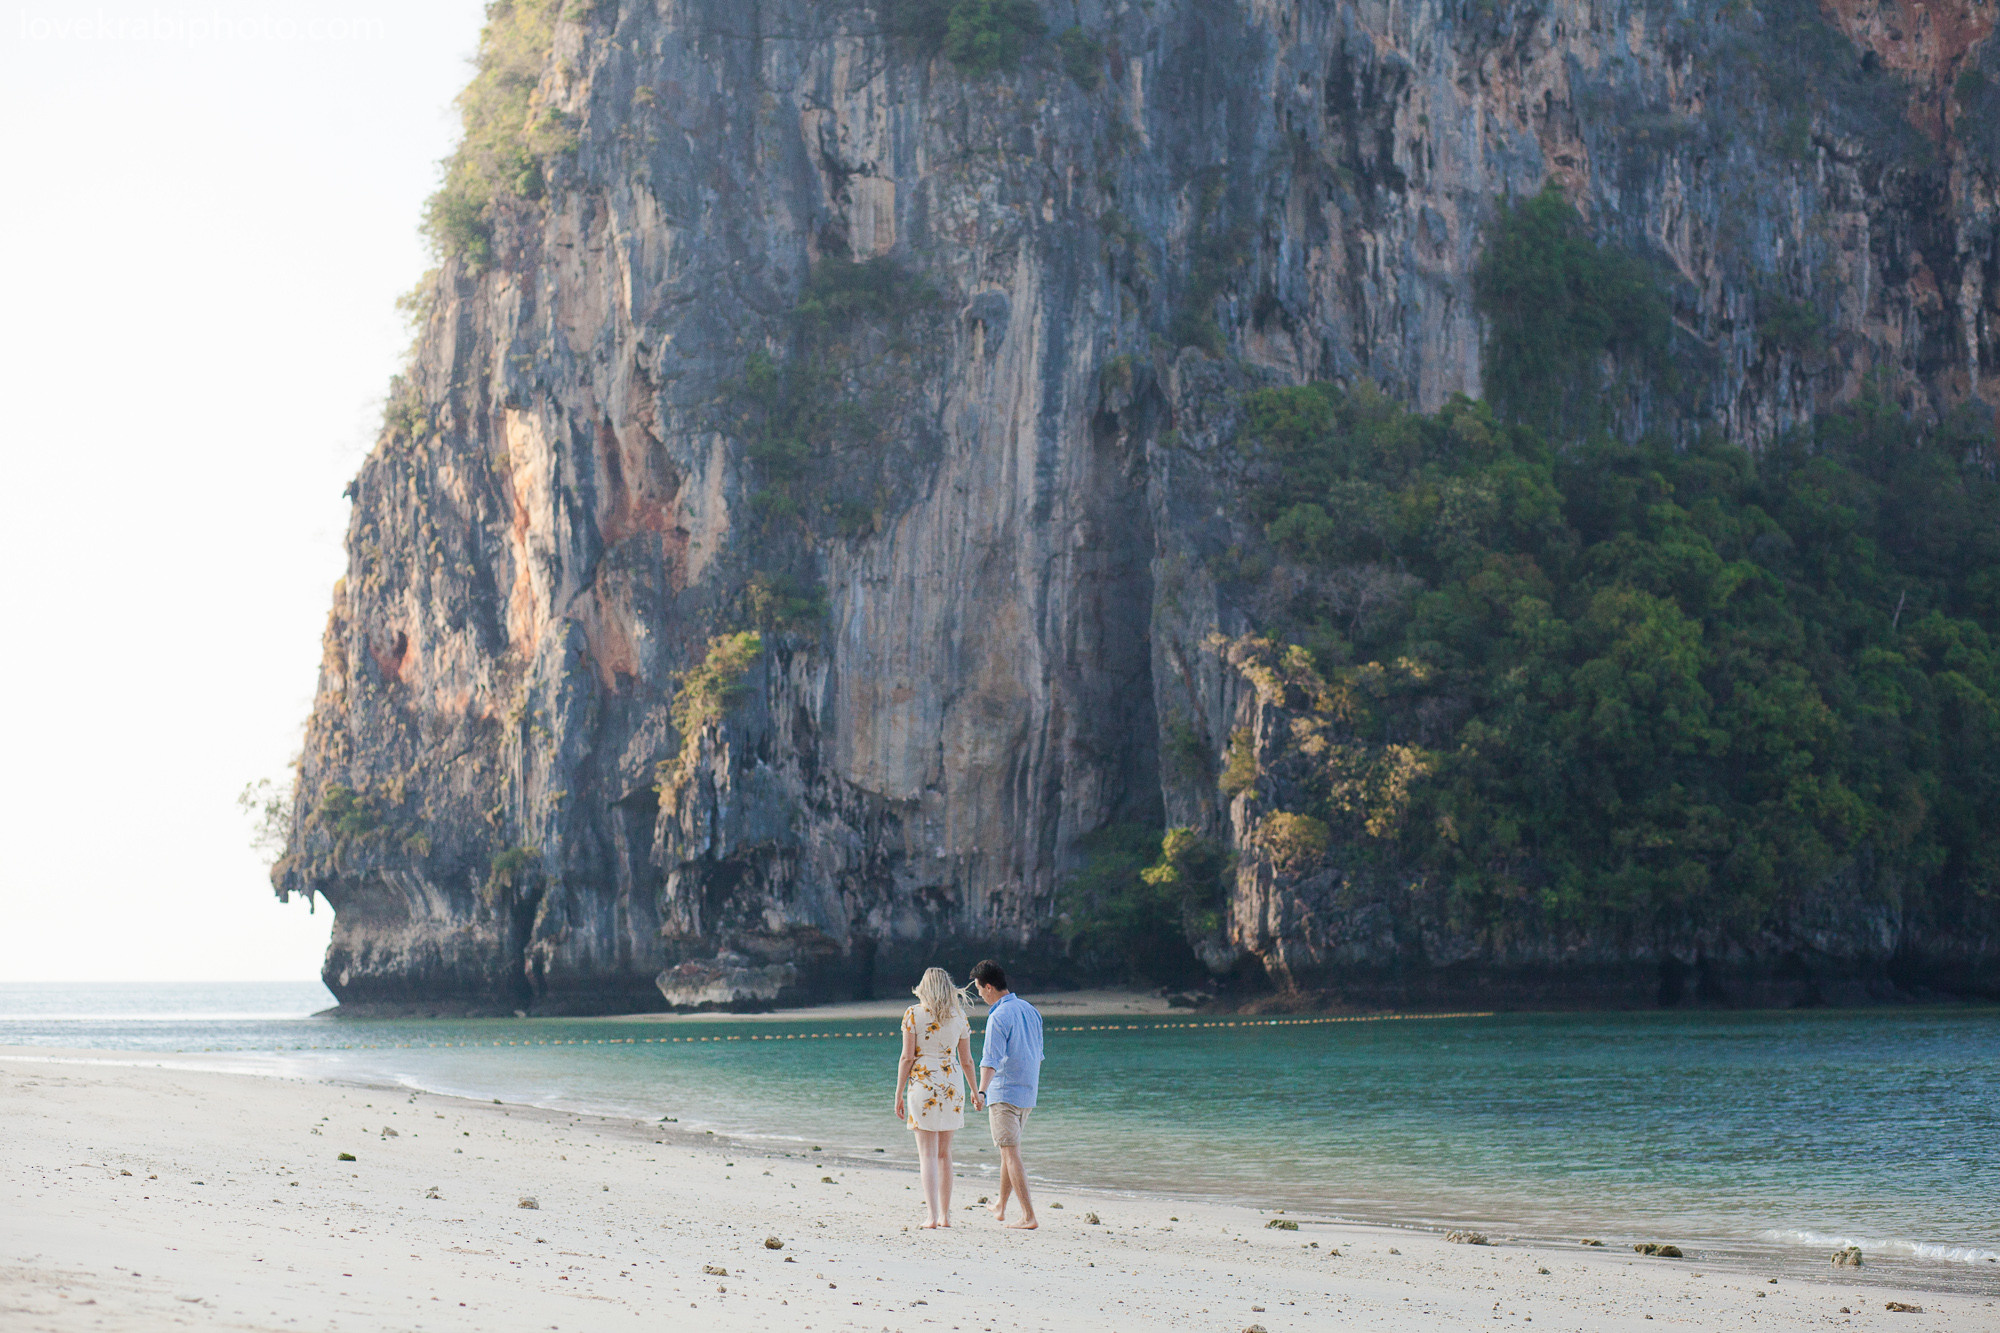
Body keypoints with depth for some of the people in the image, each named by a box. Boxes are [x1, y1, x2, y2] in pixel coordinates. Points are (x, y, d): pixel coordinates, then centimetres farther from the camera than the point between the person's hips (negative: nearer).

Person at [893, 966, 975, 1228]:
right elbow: (966, 1061, 10)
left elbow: (907, 1057, -7)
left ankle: (931, 1215, -13)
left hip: (922, 1085, -3)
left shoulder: (913, 1014, -4)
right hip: (950, 1087, 3)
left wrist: (899, 1094, -2)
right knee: (944, 1153, 13)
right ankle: (945, 1214, 15)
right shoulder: (959, 1017, 5)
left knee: (927, 1154, -4)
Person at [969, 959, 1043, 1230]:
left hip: (1003, 1092, -8)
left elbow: (991, 1059, -28)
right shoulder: (1030, 1010, 10)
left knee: (1011, 1154, -7)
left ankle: (1029, 1216, -12)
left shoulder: (998, 1017, -15)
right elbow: (1038, 1053, 20)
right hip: (1027, 1094, 8)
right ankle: (1000, 1207, 32)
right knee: (1009, 1150, 21)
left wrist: (981, 1090, -38)